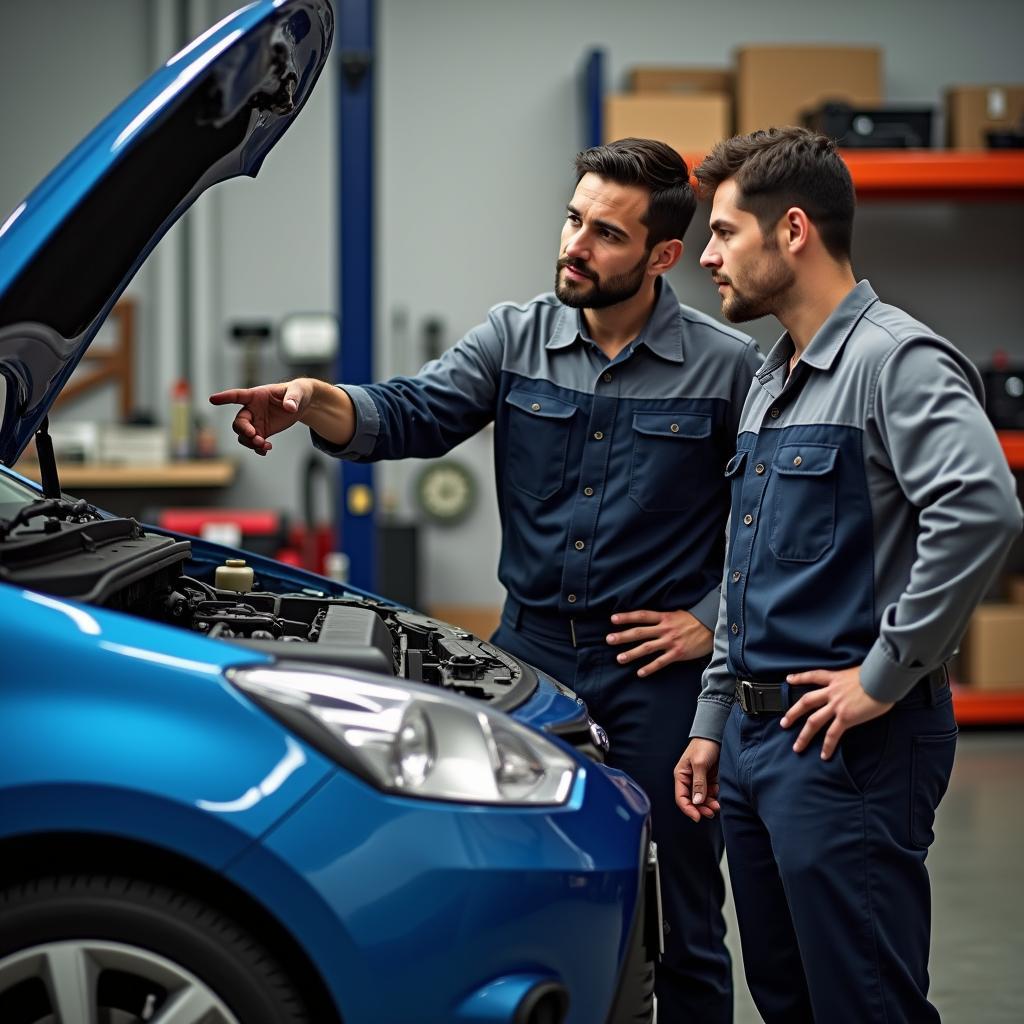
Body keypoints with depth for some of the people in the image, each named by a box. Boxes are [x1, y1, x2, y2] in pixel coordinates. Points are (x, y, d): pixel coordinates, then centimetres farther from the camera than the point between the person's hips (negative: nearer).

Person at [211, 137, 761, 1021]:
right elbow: (412, 414, -8)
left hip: (656, 669, -3)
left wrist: (710, 620, -6)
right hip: (531, 650, 3)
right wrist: (317, 403, -27)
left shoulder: (729, 369, -4)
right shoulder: (515, 339, 4)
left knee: (680, 916, 5)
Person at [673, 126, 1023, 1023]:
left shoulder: (895, 359, -13)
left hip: (851, 747, -10)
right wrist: (714, 721, 20)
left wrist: (885, 678, -24)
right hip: (756, 740, 10)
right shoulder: (771, 382, 18)